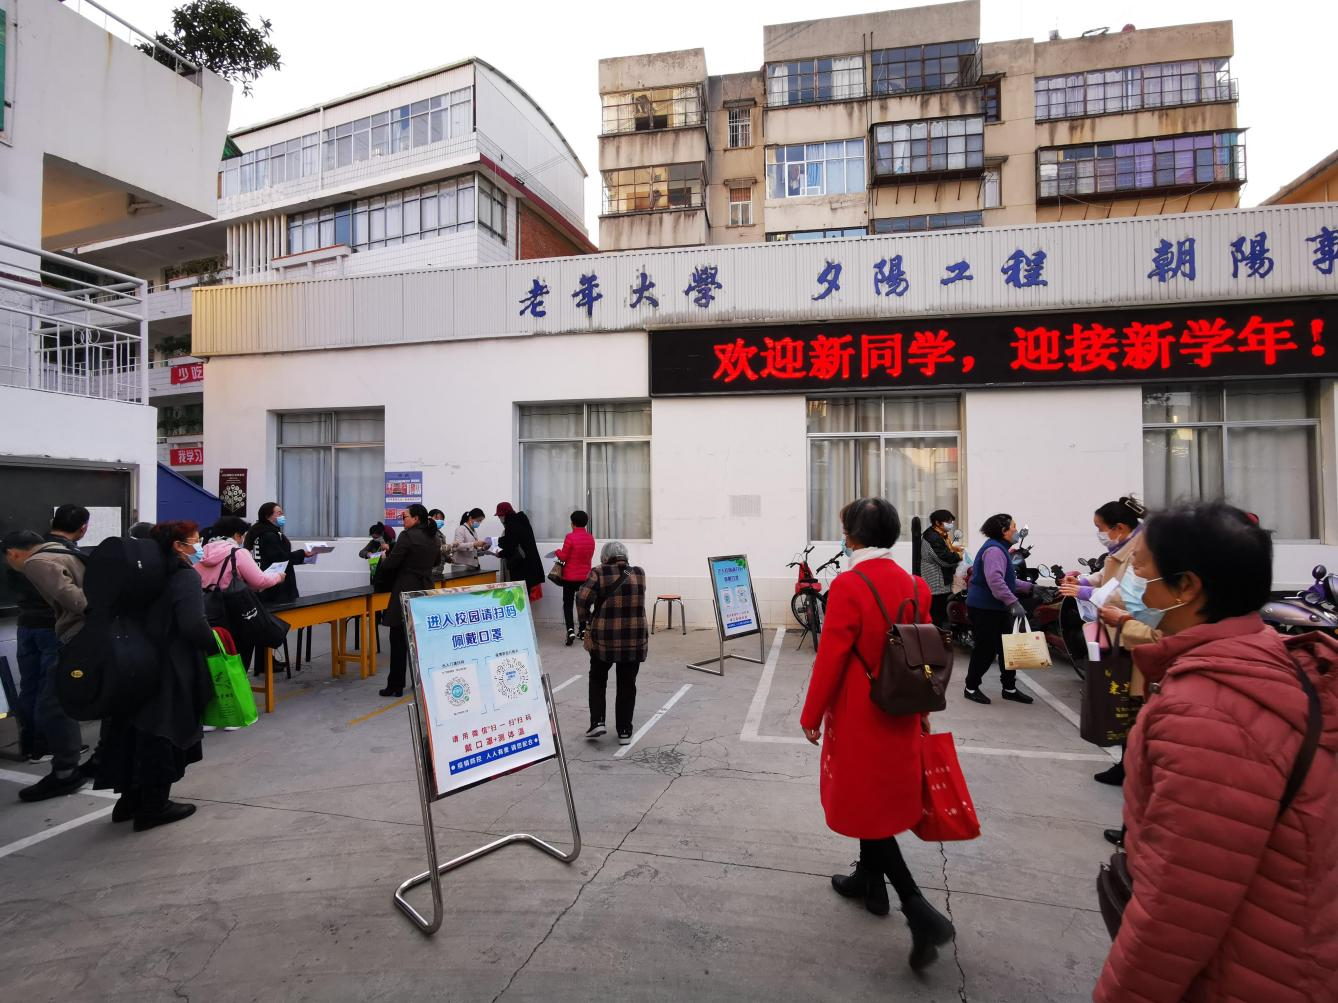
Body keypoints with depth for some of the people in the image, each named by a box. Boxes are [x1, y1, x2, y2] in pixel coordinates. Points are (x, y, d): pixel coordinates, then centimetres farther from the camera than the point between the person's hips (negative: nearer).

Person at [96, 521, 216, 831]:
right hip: (172, 669, -8)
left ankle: (131, 800, 29)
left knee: (136, 731, 17)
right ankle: (154, 806, 13)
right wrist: (215, 645, -10)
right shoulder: (185, 577, -16)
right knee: (164, 734, 3)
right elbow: (193, 625, -26)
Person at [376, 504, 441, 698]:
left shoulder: (407, 536, -14)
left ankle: (395, 686, 5)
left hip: (405, 592, -7)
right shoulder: (434, 539, 9)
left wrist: (384, 559, 6)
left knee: (399, 639, 1)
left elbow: (391, 563, -14)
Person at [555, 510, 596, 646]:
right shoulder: (591, 538, 2)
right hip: (585, 576, 5)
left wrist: (558, 551, 7)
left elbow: (563, 557, -12)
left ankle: (571, 630, -13)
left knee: (568, 604, 3)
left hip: (570, 576, -5)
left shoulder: (570, 537, -15)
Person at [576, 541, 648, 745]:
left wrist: (585, 621, 2)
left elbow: (582, 598, -13)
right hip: (635, 638, 2)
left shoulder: (598, 573, -5)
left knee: (597, 679, 20)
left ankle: (597, 721, 11)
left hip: (604, 637, -2)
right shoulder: (639, 573, 5)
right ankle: (624, 731, 16)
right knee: (627, 684, 13)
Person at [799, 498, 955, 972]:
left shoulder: (847, 585, -22)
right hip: (900, 716, 7)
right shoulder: (915, 585, -1)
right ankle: (869, 879, 41)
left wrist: (811, 715, -7)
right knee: (881, 797, 23)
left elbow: (831, 658, -20)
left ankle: (920, 911, 4)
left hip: (859, 718, -7)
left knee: (865, 805, 8)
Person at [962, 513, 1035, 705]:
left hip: (996, 608, 10)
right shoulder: (994, 550, -18)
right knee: (986, 649, -3)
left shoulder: (1000, 548, 17)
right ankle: (971, 688, 11)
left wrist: (1029, 587, 19)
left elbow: (1007, 579, 24)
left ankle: (1010, 689, 21)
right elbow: (995, 579, -32)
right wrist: (1013, 602, -36)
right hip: (984, 609, -10)